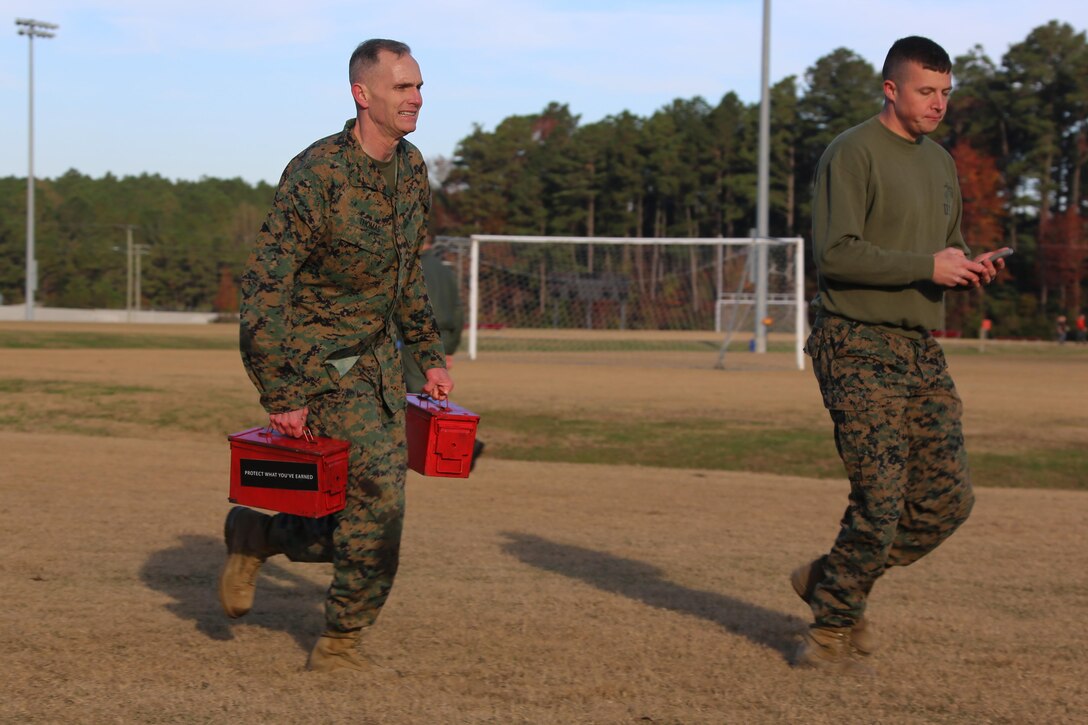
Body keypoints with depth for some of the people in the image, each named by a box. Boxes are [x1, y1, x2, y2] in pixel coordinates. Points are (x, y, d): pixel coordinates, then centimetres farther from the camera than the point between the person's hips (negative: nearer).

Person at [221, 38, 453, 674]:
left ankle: (258, 536, 31)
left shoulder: (411, 167, 3)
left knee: (376, 504, 8)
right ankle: (341, 642, 5)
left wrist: (432, 356, 13)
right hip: (315, 356, -8)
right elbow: (265, 287, -23)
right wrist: (282, 397, -23)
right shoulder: (316, 175, -22)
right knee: (379, 488, -12)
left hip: (377, 353, 8)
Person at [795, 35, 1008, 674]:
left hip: (923, 352, 8)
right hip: (860, 350, -8)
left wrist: (970, 270, 1)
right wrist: (928, 266, -20)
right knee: (882, 498, -10)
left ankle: (833, 581, 21)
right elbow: (835, 254, -17)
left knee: (949, 499, 3)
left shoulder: (941, 164, 18)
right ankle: (833, 628, 9)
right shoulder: (852, 154, -8)